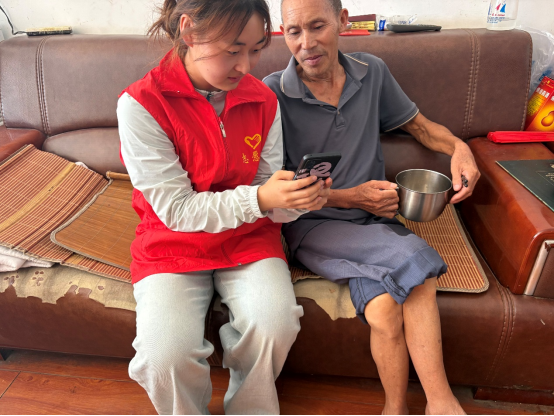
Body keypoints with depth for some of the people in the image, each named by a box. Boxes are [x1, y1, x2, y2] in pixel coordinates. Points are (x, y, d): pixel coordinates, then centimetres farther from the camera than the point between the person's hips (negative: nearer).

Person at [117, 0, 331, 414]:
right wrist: (259, 198, -28)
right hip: (173, 245, -2)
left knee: (275, 326, -24)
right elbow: (176, 210, -16)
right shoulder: (141, 104, -15)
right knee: (167, 356, -24)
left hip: (249, 238, 3)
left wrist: (298, 198, -23)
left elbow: (269, 205, 0)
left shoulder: (262, 100, -3)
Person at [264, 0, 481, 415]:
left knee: (384, 308, -27)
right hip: (313, 225, -3)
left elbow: (417, 123, 19)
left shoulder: (372, 72, 6)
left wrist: (458, 147, -1)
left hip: (374, 219, 4)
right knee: (414, 258, -26)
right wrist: (349, 197, -14)